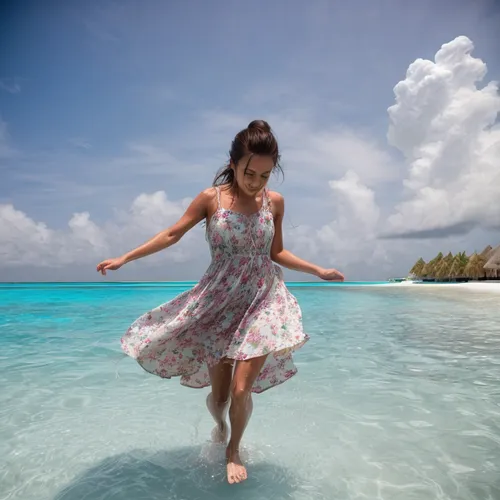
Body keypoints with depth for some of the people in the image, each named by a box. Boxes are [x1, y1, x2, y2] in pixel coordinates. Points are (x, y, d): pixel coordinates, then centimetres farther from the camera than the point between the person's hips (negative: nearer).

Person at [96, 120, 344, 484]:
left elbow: (277, 253, 9)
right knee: (218, 394, 7)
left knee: (241, 389, -6)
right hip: (219, 301, 0)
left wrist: (318, 270, 3)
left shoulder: (275, 201, -1)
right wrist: (125, 258, 0)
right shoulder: (211, 198, -7)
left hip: (263, 299, 1)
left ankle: (234, 449, 26)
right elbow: (172, 234, -1)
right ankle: (220, 428, 45)